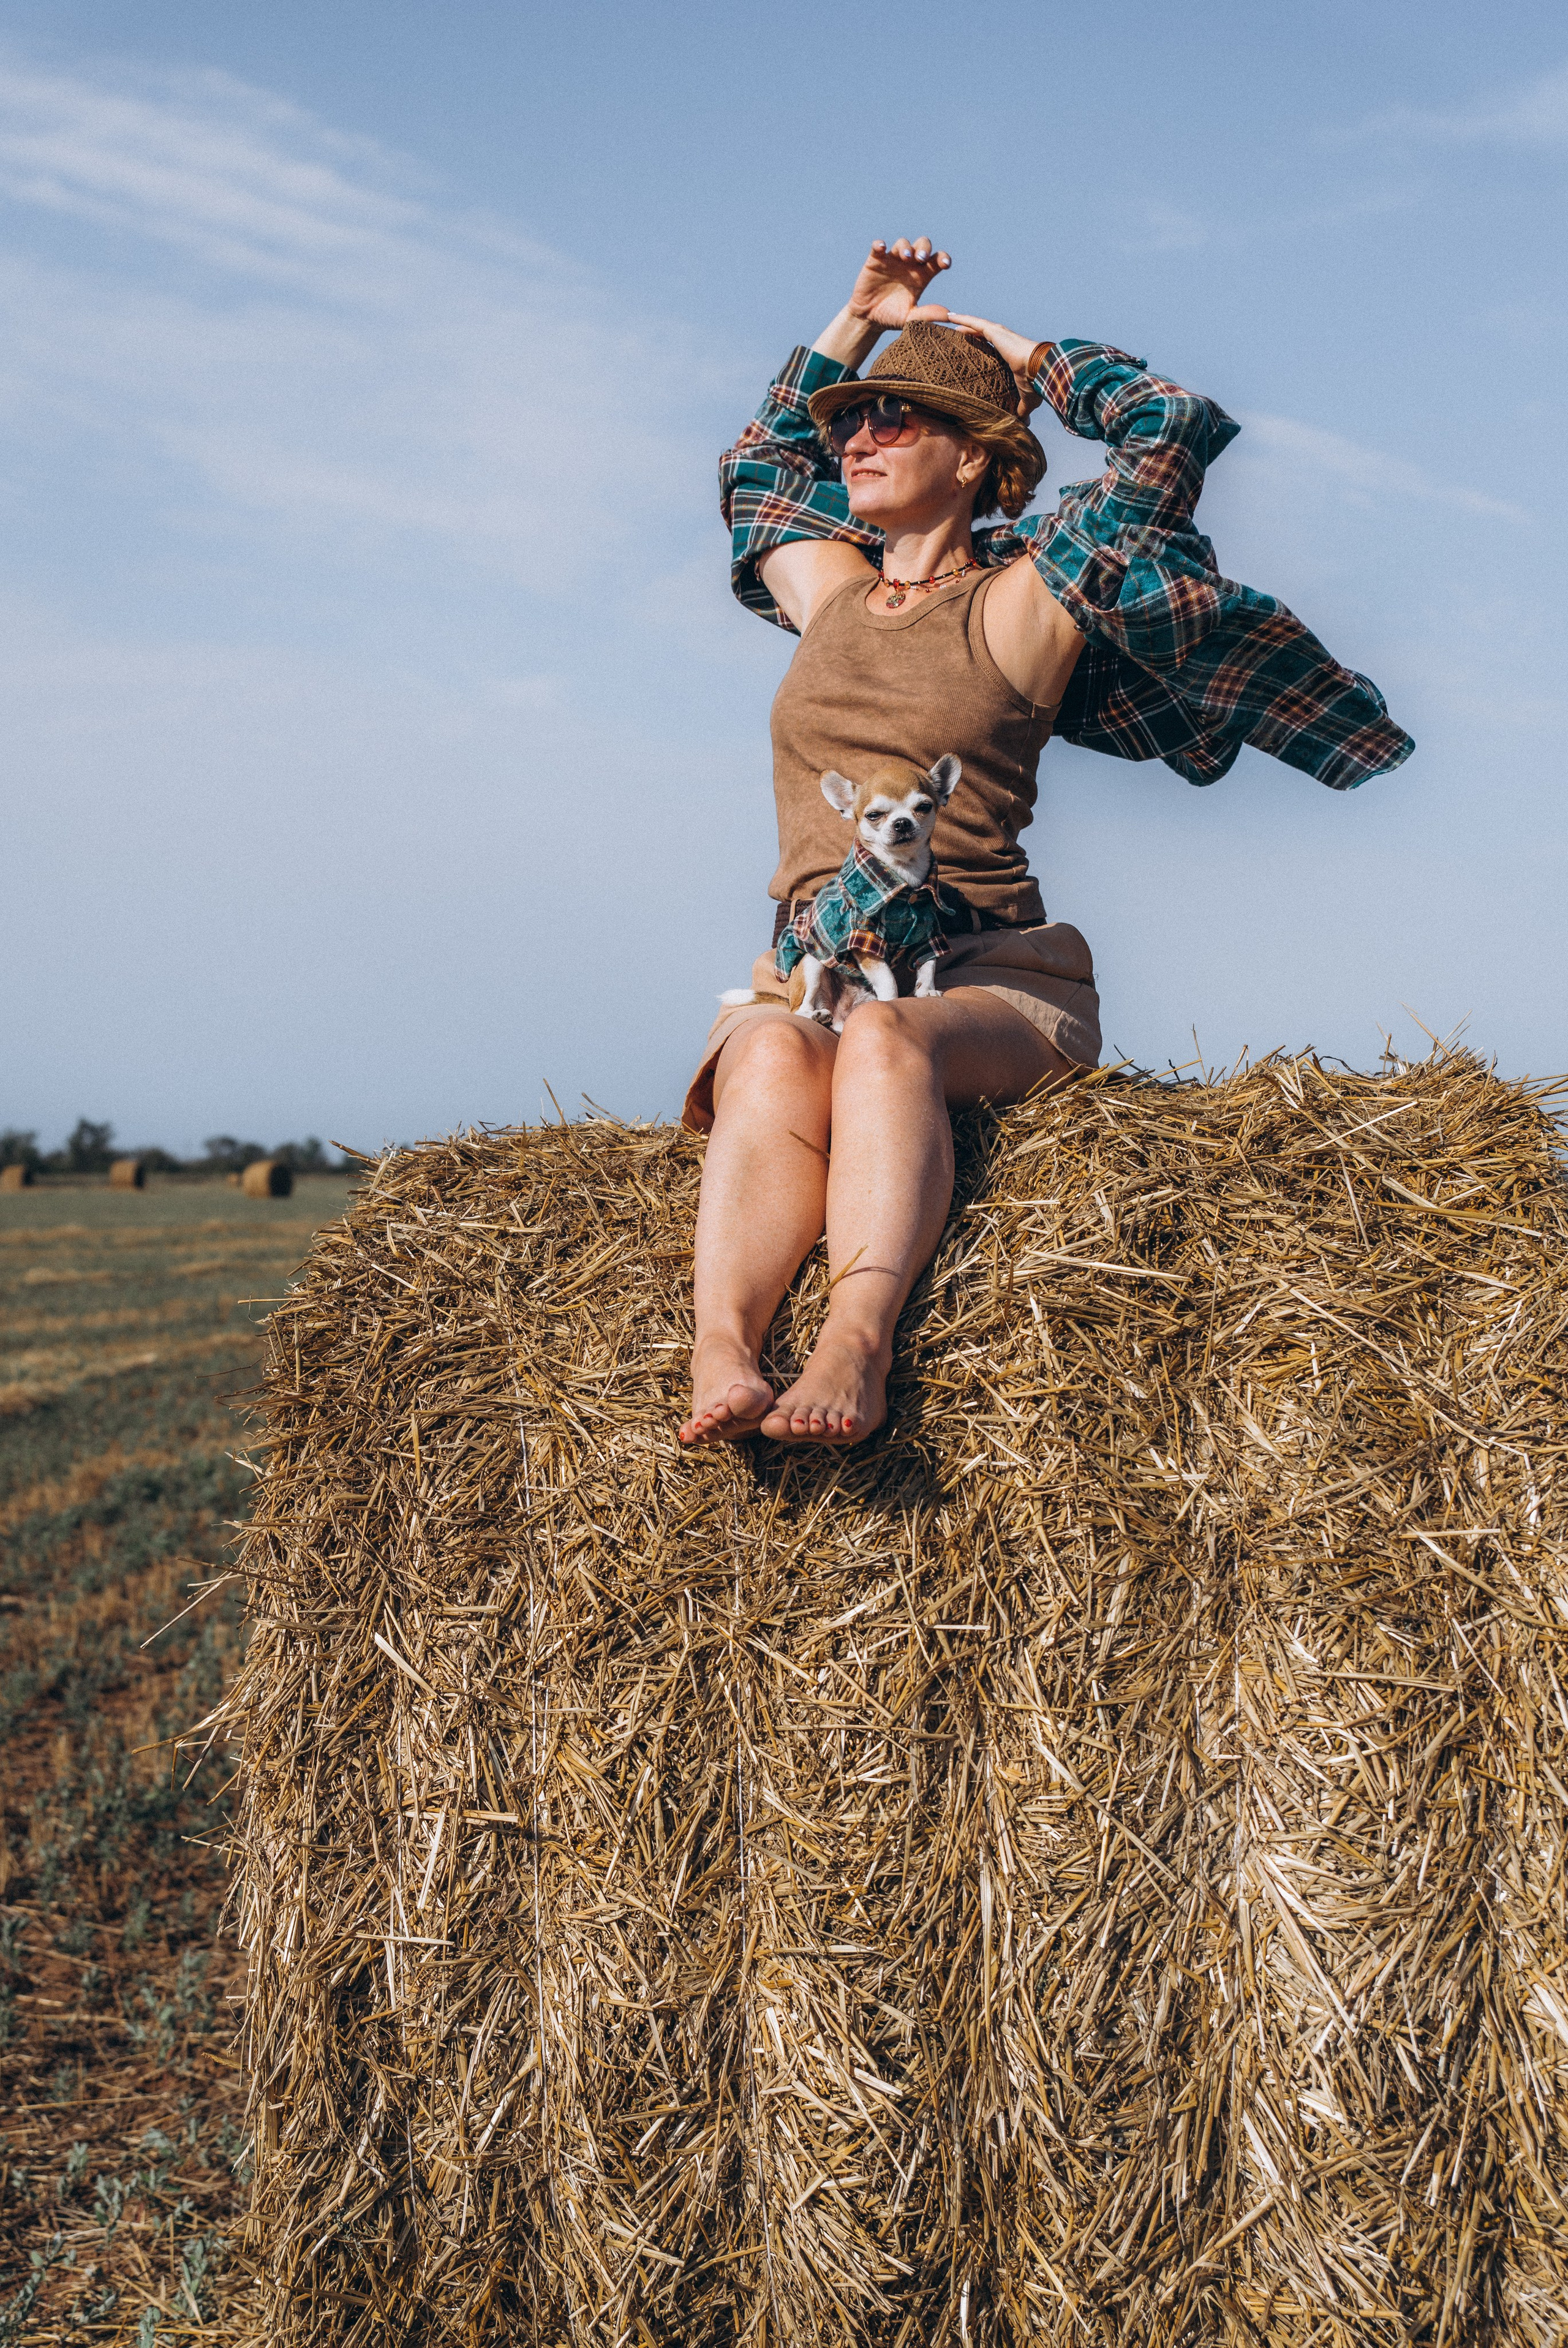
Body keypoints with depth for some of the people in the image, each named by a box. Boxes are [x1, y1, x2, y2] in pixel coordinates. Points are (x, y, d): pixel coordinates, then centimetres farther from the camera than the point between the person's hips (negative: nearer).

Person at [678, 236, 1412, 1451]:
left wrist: (1022, 353, 18)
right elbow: (758, 458, 43)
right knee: (775, 1057, -34)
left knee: (886, 1041, -38)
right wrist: (859, 321, 36)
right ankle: (722, 1359, -56)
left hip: (990, 978, -3)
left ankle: (856, 1347, -59)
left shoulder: (1019, 607, 9)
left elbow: (1169, 429, 4)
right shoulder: (829, 593, 23)